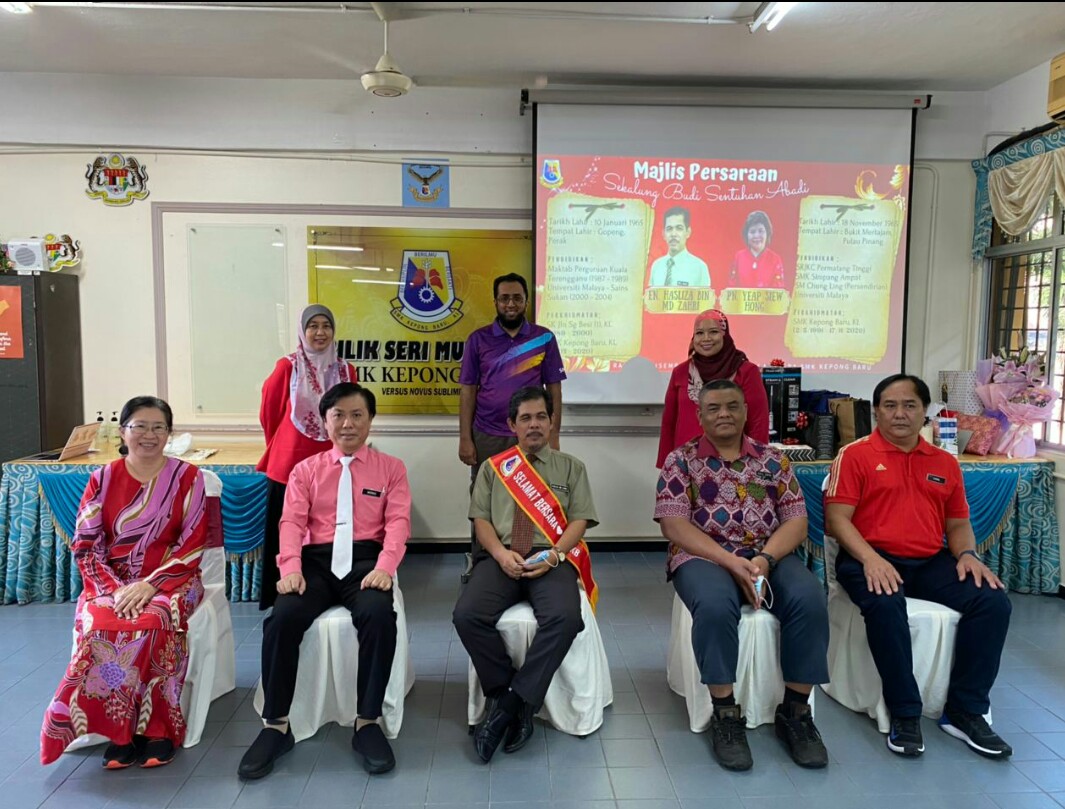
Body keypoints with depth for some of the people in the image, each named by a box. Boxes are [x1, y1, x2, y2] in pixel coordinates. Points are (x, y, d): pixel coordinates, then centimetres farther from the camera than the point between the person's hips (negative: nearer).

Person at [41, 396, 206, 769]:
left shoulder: (187, 477, -1)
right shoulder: (103, 479, 5)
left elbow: (192, 546, -5)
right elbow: (85, 546, 2)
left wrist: (150, 584, -17)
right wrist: (115, 587, -14)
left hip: (170, 579, -2)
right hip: (111, 581, 2)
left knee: (152, 624, -33)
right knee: (99, 628, -30)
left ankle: (157, 728, -16)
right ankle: (119, 730, -15)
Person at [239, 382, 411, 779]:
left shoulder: (391, 468, 12)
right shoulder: (305, 470, 16)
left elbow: (398, 522, 1)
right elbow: (292, 522, 4)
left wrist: (384, 567, -18)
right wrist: (291, 568, -16)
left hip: (365, 559, -1)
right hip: (316, 560, 2)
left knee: (380, 616, -33)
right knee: (282, 619, -27)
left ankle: (368, 723, -16)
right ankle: (275, 726, -9)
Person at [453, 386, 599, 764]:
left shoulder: (571, 467, 16)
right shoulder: (493, 467, 18)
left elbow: (579, 521, 6)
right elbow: (481, 519, 10)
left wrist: (554, 555, -13)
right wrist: (501, 554, -11)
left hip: (553, 561, -1)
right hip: (501, 558, 1)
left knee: (565, 617, -34)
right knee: (468, 615, -28)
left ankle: (508, 702, -20)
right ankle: (519, 704, -11)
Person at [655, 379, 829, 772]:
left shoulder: (773, 459, 11)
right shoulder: (681, 460, 3)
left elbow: (796, 521, 5)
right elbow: (673, 524, -6)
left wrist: (765, 558, -15)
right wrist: (730, 562, -18)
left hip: (769, 554, 3)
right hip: (703, 556, -3)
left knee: (809, 599, -27)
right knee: (715, 605, -36)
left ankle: (795, 711, -9)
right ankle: (725, 714, -16)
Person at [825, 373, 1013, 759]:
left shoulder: (945, 463, 17)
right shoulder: (855, 455, 1)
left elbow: (957, 524, 20)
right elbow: (836, 517, -7)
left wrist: (968, 554, -3)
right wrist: (870, 558, -22)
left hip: (931, 562, 5)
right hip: (872, 559, -5)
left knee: (993, 601, -18)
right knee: (886, 605, -36)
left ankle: (964, 711, -5)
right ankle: (904, 714, -19)